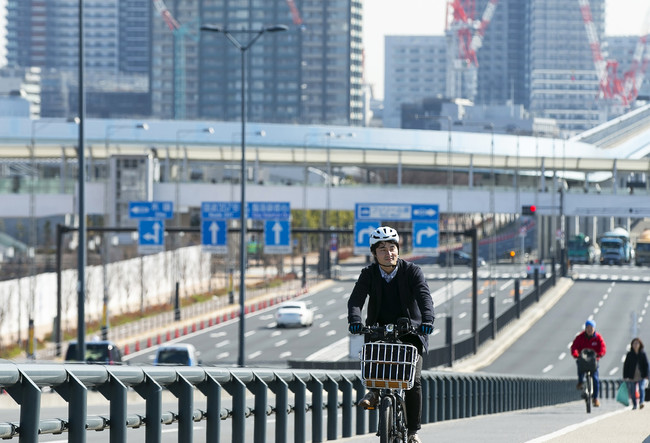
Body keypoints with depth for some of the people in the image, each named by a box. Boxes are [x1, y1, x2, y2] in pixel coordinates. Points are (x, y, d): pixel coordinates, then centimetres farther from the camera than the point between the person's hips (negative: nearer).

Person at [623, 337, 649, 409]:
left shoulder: (643, 354, 2)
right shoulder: (629, 355, 3)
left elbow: (646, 365, 4)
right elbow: (626, 366, 4)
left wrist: (646, 375, -3)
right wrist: (625, 376, 0)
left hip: (641, 376, -1)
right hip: (632, 377, 1)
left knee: (642, 388, -19)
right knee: (633, 392, 4)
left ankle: (641, 403, -28)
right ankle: (634, 405, 16)